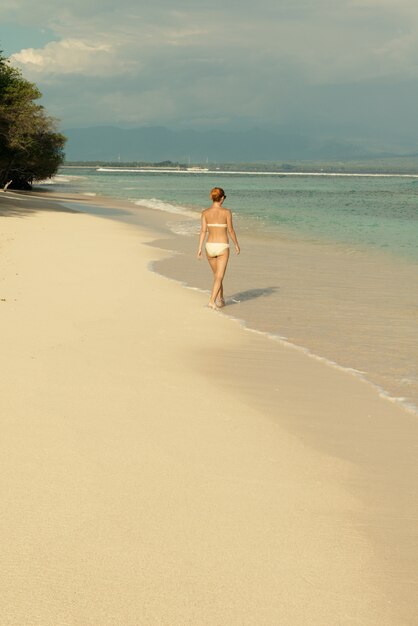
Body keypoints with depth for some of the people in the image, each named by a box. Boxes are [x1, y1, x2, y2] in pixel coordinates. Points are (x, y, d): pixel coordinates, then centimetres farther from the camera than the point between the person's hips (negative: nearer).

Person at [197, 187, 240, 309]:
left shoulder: (205, 212, -1)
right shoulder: (226, 212, -8)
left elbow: (203, 231, -5)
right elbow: (230, 231, -3)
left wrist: (200, 248, -3)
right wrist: (236, 245, 10)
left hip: (210, 246, 3)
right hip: (222, 247, -3)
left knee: (217, 275, 21)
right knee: (219, 277, -3)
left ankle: (221, 300, 32)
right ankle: (212, 301, -19)